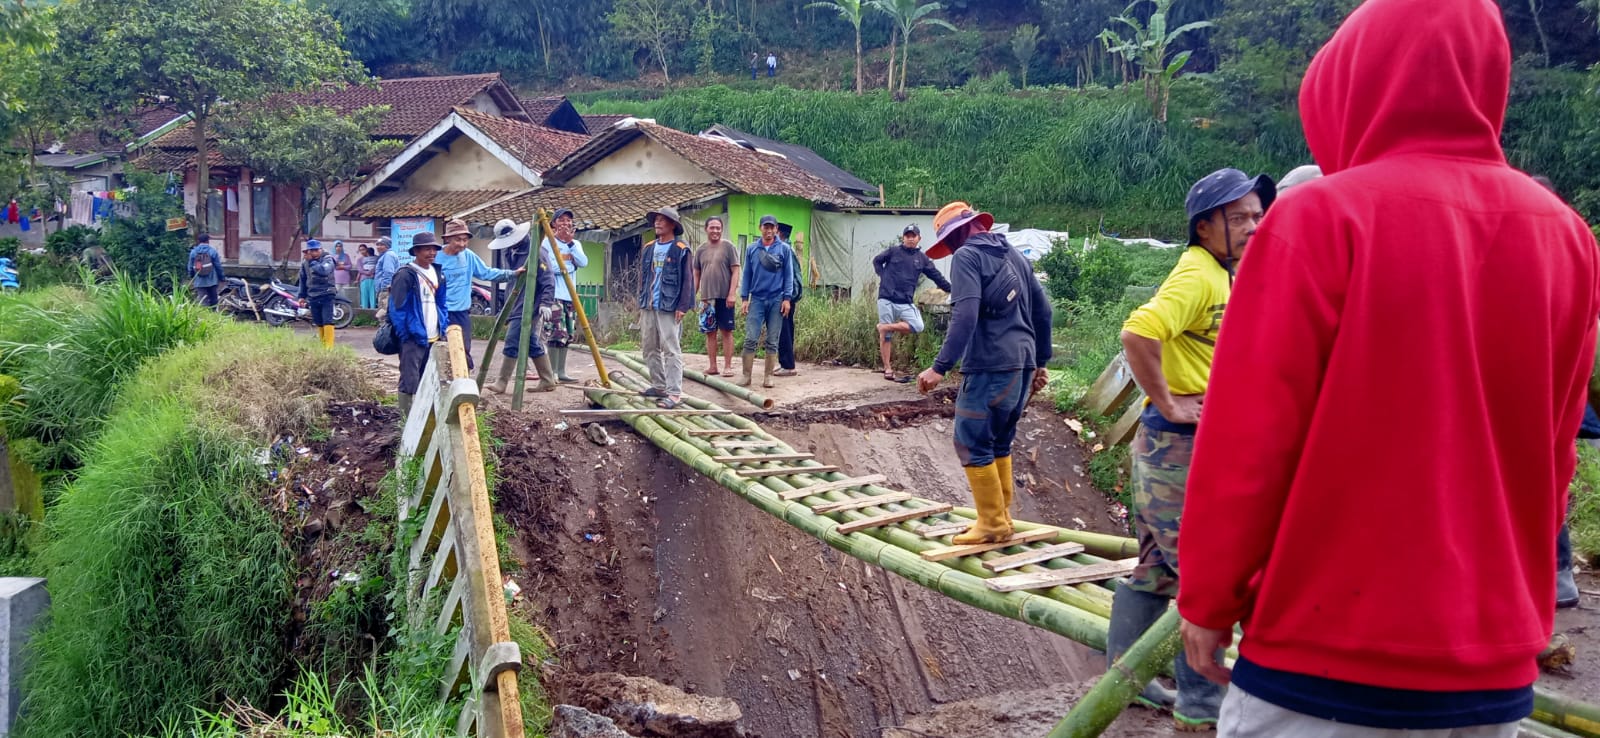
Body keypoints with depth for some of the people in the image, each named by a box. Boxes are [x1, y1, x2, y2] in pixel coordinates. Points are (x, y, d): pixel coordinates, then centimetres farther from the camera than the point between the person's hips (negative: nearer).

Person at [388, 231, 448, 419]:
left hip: (434, 339, 7)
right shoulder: (405, 275, -10)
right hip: (413, 339, -7)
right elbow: (396, 308, -11)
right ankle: (405, 420, 2)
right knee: (409, 382, -4)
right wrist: (404, 335, -12)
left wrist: (443, 330, 12)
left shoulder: (438, 274, 13)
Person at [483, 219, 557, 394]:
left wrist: (546, 303, -27)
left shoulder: (534, 251, -15)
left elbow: (548, 280, -18)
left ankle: (501, 383, -3)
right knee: (532, 345, 11)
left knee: (512, 344, -9)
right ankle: (548, 381, 17)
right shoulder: (508, 253, 11)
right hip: (515, 307, 9)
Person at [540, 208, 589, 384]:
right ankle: (552, 373, -8)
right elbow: (555, 267, -16)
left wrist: (570, 243, -10)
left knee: (566, 336, 9)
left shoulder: (576, 244, 15)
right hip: (554, 295, -6)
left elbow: (583, 262, -4)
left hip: (570, 296, 6)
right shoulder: (547, 243, -3)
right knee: (556, 335, -12)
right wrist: (572, 264, -3)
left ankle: (561, 372, 14)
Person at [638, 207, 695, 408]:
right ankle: (658, 385, 23)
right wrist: (641, 301, 16)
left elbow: (687, 280, -8)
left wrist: (682, 307, -14)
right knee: (649, 347, 12)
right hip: (648, 306, 7)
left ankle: (674, 393, -7)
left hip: (669, 307, -7)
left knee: (671, 349, -7)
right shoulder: (649, 248, 14)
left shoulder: (681, 250, -5)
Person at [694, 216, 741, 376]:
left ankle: (727, 366, 4)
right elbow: (696, 274, 16)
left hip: (724, 297, -4)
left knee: (726, 331, -1)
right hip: (706, 297, 4)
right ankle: (713, 367, 13)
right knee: (710, 332, 7)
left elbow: (735, 271, -5)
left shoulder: (729, 247, -1)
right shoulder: (701, 250, 11)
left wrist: (732, 294, -13)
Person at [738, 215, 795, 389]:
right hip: (757, 299, 1)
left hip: (777, 300, -1)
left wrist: (787, 298, -5)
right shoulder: (752, 249, 7)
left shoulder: (784, 249, 3)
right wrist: (744, 298, 2)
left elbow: (789, 275, 3)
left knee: (772, 341, 4)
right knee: (750, 339, -5)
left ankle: (768, 376, 10)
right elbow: (747, 275, 9)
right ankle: (746, 375, 0)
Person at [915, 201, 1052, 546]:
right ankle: (1001, 517, 21)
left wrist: (940, 368, -21)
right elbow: (1042, 310, 20)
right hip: (1023, 364, 9)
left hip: (990, 366, -9)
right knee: (999, 443, 17)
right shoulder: (1014, 255, 18)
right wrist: (1040, 362, 26)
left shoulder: (967, 256, -7)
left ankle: (993, 524, 1)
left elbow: (964, 316, -19)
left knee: (973, 445, -1)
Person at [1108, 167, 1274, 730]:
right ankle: (1199, 705, 11)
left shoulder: (1220, 274, 15)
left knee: (1157, 569, 17)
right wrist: (1168, 405, -24)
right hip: (1181, 445, -10)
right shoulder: (1198, 274, -17)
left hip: (1178, 445, 10)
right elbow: (1138, 333, -32)